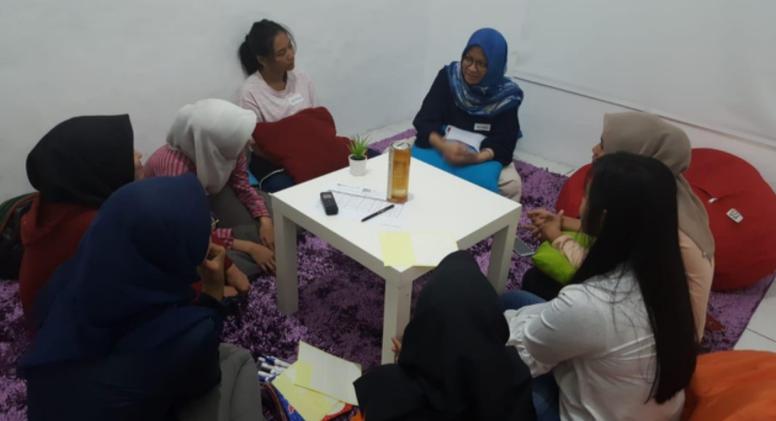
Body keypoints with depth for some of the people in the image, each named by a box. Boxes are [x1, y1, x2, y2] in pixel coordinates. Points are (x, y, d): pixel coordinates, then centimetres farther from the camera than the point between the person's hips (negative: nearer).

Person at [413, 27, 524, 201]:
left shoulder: (506, 95, -11)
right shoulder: (448, 76, -10)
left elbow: (504, 143, -14)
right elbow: (425, 121, -15)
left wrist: (477, 157, -36)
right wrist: (443, 146, -36)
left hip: (482, 156, 0)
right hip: (442, 146, 1)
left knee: (512, 184, -28)